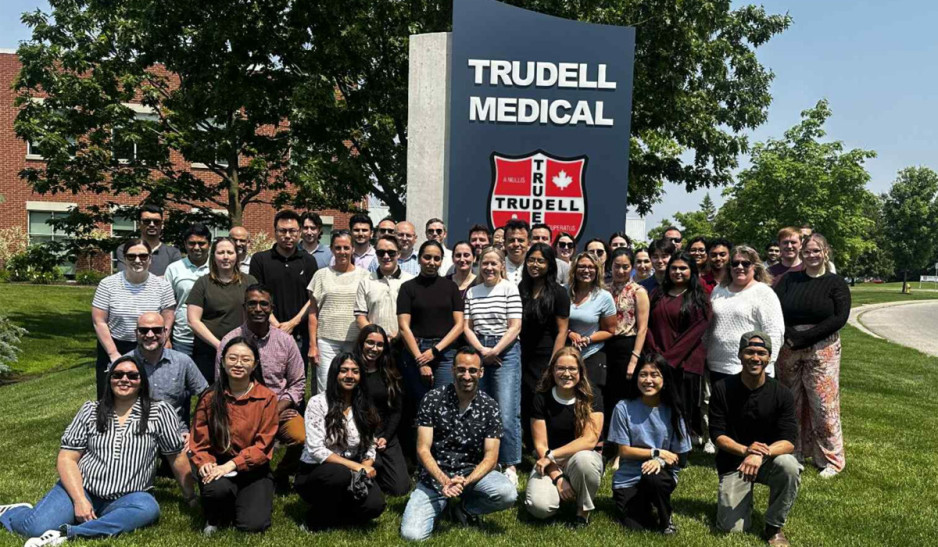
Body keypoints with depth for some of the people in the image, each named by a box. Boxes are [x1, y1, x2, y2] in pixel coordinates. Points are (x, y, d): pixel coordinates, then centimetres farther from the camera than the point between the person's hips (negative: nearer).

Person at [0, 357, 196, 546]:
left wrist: (191, 497, 3)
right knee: (37, 528, -23)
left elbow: (177, 456, 1)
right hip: (80, 489, 1)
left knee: (149, 508, -33)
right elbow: (67, 459, 0)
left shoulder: (159, 412, -2)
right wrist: (80, 500, -14)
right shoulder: (90, 411, 5)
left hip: (125, 499, -1)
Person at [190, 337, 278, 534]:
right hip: (219, 465, 1)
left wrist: (231, 464, -21)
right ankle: (214, 518, 3)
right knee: (216, 488, -34)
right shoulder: (210, 398, -2)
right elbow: (198, 441, 2)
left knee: (253, 525, -19)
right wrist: (205, 463, -19)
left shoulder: (267, 398, -6)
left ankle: (247, 501, 18)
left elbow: (263, 445, -9)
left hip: (253, 469, -1)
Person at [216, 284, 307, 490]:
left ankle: (281, 476, 8)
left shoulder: (285, 340, 4)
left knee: (302, 438, -27)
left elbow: (298, 383, 6)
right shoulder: (229, 341, -2)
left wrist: (276, 410, -10)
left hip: (281, 408, 2)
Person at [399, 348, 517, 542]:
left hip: (473, 472, 1)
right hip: (434, 475, -1)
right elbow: (423, 449, -10)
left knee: (507, 494, -29)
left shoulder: (490, 407, -4)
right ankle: (442, 502, 12)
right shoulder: (432, 399, -8)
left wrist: (465, 482, -25)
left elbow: (490, 457, -7)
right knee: (412, 534, -20)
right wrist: (444, 481, -25)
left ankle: (465, 507, 2)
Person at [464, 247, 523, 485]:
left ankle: (510, 466, 1)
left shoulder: (510, 289, 0)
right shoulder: (472, 292, 12)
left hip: (505, 352, -4)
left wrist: (494, 351, -10)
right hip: (478, 352, 4)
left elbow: (515, 327, -5)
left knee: (507, 414, -9)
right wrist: (482, 350, -5)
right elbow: (467, 327, 9)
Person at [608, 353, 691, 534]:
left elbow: (680, 457, -3)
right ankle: (644, 504, 19)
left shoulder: (672, 411, -5)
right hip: (628, 478, -1)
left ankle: (666, 520, -3)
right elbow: (624, 451, -7)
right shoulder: (624, 408, -10)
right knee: (636, 527, -17)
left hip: (661, 475, 1)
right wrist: (657, 452, -12)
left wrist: (660, 461, -23)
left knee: (653, 477, -33)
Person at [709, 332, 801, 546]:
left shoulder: (781, 393, -10)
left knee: (789, 466, -34)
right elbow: (717, 434, -10)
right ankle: (743, 493, 24)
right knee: (732, 527, -12)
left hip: (769, 459, 1)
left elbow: (789, 442, -16)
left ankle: (773, 527, -10)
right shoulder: (722, 389, -10)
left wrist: (762, 454, -35)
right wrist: (744, 450, -29)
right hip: (732, 462, -1)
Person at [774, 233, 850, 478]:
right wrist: (789, 336, -15)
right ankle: (794, 452, 23)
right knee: (792, 403, 9)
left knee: (823, 404, -3)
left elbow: (840, 318, -8)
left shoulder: (836, 283, 2)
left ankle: (831, 459, 11)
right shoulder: (790, 279, 8)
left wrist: (803, 338, -13)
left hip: (822, 350, -3)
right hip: (788, 350, 3)